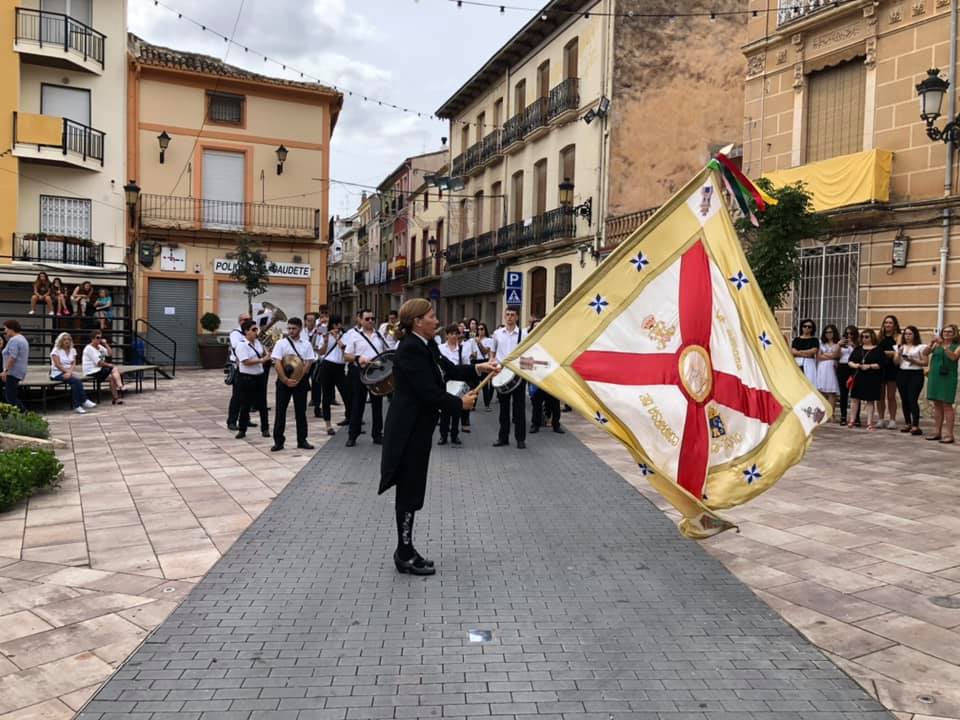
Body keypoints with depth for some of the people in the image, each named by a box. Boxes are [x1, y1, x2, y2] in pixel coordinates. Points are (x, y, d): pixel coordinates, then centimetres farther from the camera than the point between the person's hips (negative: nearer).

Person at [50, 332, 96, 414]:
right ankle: (84, 401, -29)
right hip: (57, 374, -4)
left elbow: (73, 364, 4)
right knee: (76, 380, -32)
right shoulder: (56, 350, 0)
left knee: (76, 381, -31)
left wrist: (70, 372, -15)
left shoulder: (72, 350, 14)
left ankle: (77, 406, -31)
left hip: (69, 373, 4)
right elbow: (58, 365, -10)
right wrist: (68, 371, -19)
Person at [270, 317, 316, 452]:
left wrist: (297, 379, -12)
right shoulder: (281, 343, -2)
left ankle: (302, 440, 15)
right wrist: (286, 380, -16)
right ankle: (278, 441, 8)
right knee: (280, 411, 2)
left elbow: (308, 364, -2)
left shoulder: (306, 344, 2)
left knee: (301, 411, 7)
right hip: (283, 381, -1)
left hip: (300, 381, 1)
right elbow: (277, 363, -8)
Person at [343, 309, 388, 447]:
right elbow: (346, 357, -3)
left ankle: (377, 434, 17)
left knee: (377, 404, 8)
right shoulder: (354, 335, 0)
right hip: (360, 372, -3)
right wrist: (358, 358, -22)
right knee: (357, 404, 2)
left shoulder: (379, 335, 11)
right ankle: (352, 435, 10)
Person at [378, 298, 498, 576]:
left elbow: (449, 370, 14)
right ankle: (405, 555, 12)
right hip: (408, 430, -10)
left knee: (412, 490, 15)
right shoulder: (410, 349, -20)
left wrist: (479, 368, 1)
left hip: (418, 427, 10)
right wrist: (460, 404, -11)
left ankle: (406, 550, 25)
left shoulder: (427, 345, 9)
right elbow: (428, 392, -23)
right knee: (409, 491, 0)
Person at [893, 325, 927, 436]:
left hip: (916, 374, -5)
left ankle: (916, 426, -11)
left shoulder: (920, 347, -1)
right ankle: (907, 423, 16)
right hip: (902, 374, 5)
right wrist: (899, 353, -10)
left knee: (912, 400, -12)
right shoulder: (900, 347, 12)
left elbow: (925, 363, -4)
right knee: (904, 400, 6)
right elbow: (895, 362, 6)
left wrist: (913, 360, -17)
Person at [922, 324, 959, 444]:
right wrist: (931, 343, -16)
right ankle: (937, 432, 15)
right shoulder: (936, 344, 11)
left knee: (947, 405, -5)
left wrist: (943, 345, -23)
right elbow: (925, 353, 0)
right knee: (937, 405, 9)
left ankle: (948, 434, -2)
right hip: (934, 377, 4)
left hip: (948, 378, -4)